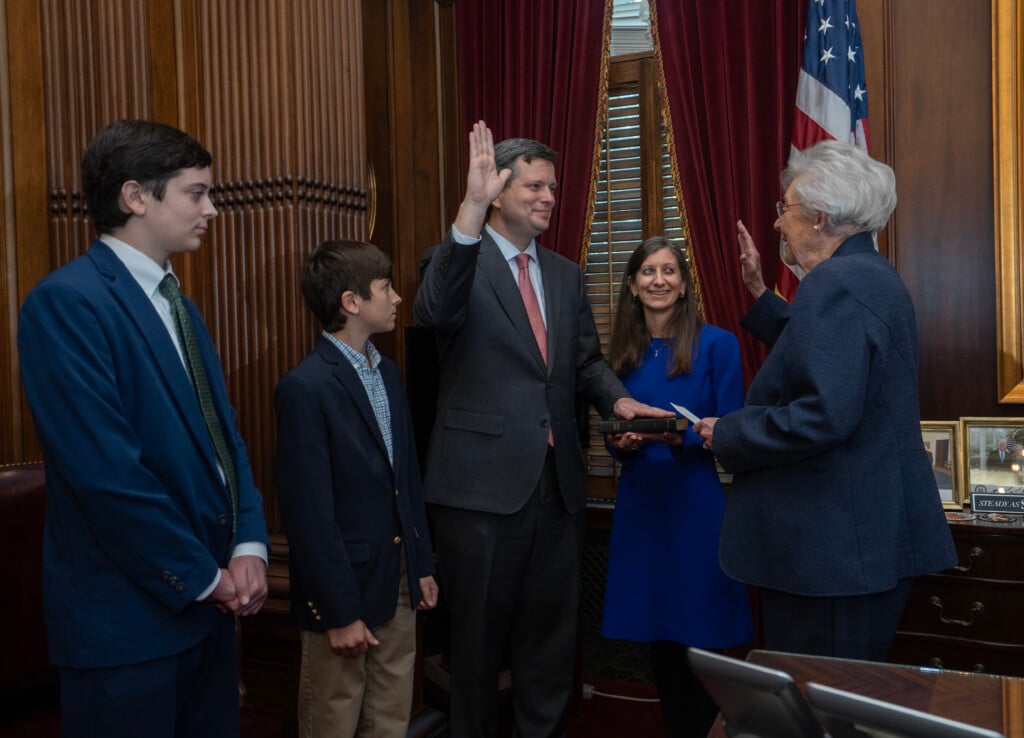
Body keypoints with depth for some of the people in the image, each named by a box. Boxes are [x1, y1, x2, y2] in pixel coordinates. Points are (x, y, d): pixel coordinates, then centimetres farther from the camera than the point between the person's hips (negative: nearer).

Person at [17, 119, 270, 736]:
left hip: (211, 598, 8)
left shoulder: (180, 306, 12)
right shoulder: (66, 301, -15)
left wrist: (249, 545, -3)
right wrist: (203, 576, -13)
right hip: (127, 615, -8)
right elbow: (105, 470, -21)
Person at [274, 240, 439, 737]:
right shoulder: (305, 388, -19)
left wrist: (422, 564, 12)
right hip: (345, 589, -7)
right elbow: (309, 514, -19)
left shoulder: (387, 373, 7)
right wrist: (339, 612, -16)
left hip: (399, 581, 7)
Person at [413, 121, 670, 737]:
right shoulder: (461, 260, -6)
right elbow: (436, 311, -28)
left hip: (558, 482, 6)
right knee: (479, 640, 10)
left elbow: (586, 361, 14)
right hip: (483, 484, -5)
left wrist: (617, 399, -8)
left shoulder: (567, 275, 13)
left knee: (552, 638, 16)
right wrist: (471, 208, -40)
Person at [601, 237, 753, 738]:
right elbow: (613, 434, 12)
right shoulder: (622, 353, 8)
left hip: (698, 503, -4)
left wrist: (681, 437, -24)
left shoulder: (717, 344, -5)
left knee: (700, 641, 0)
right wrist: (622, 444, -9)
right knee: (657, 636, 12)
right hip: (640, 503, 4)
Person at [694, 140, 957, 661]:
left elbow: (824, 415, -28)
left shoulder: (834, 282, -18)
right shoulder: (872, 274, 14)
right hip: (877, 535, 10)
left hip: (832, 546, -10)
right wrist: (759, 293, 21)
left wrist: (727, 435, -15)